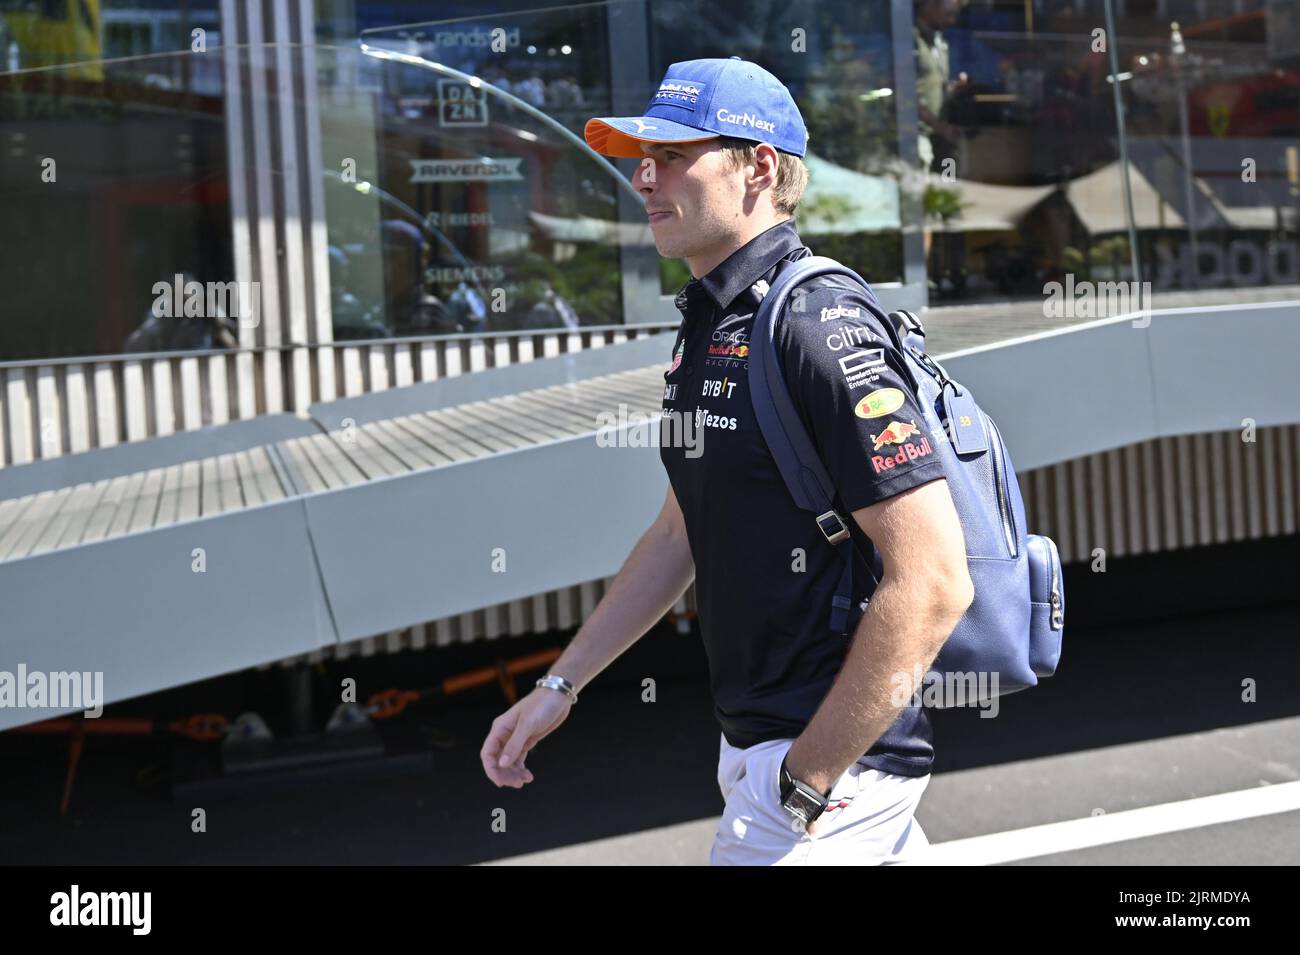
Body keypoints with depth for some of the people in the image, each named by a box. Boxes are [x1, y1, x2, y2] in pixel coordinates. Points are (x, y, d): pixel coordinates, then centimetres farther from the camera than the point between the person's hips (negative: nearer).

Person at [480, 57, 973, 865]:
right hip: (751, 737, 9)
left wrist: (805, 781, -21)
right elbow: (681, 533, 20)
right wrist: (559, 686, 17)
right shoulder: (706, 328, 11)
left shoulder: (822, 325, -19)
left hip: (840, 755, -9)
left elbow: (935, 583, -24)